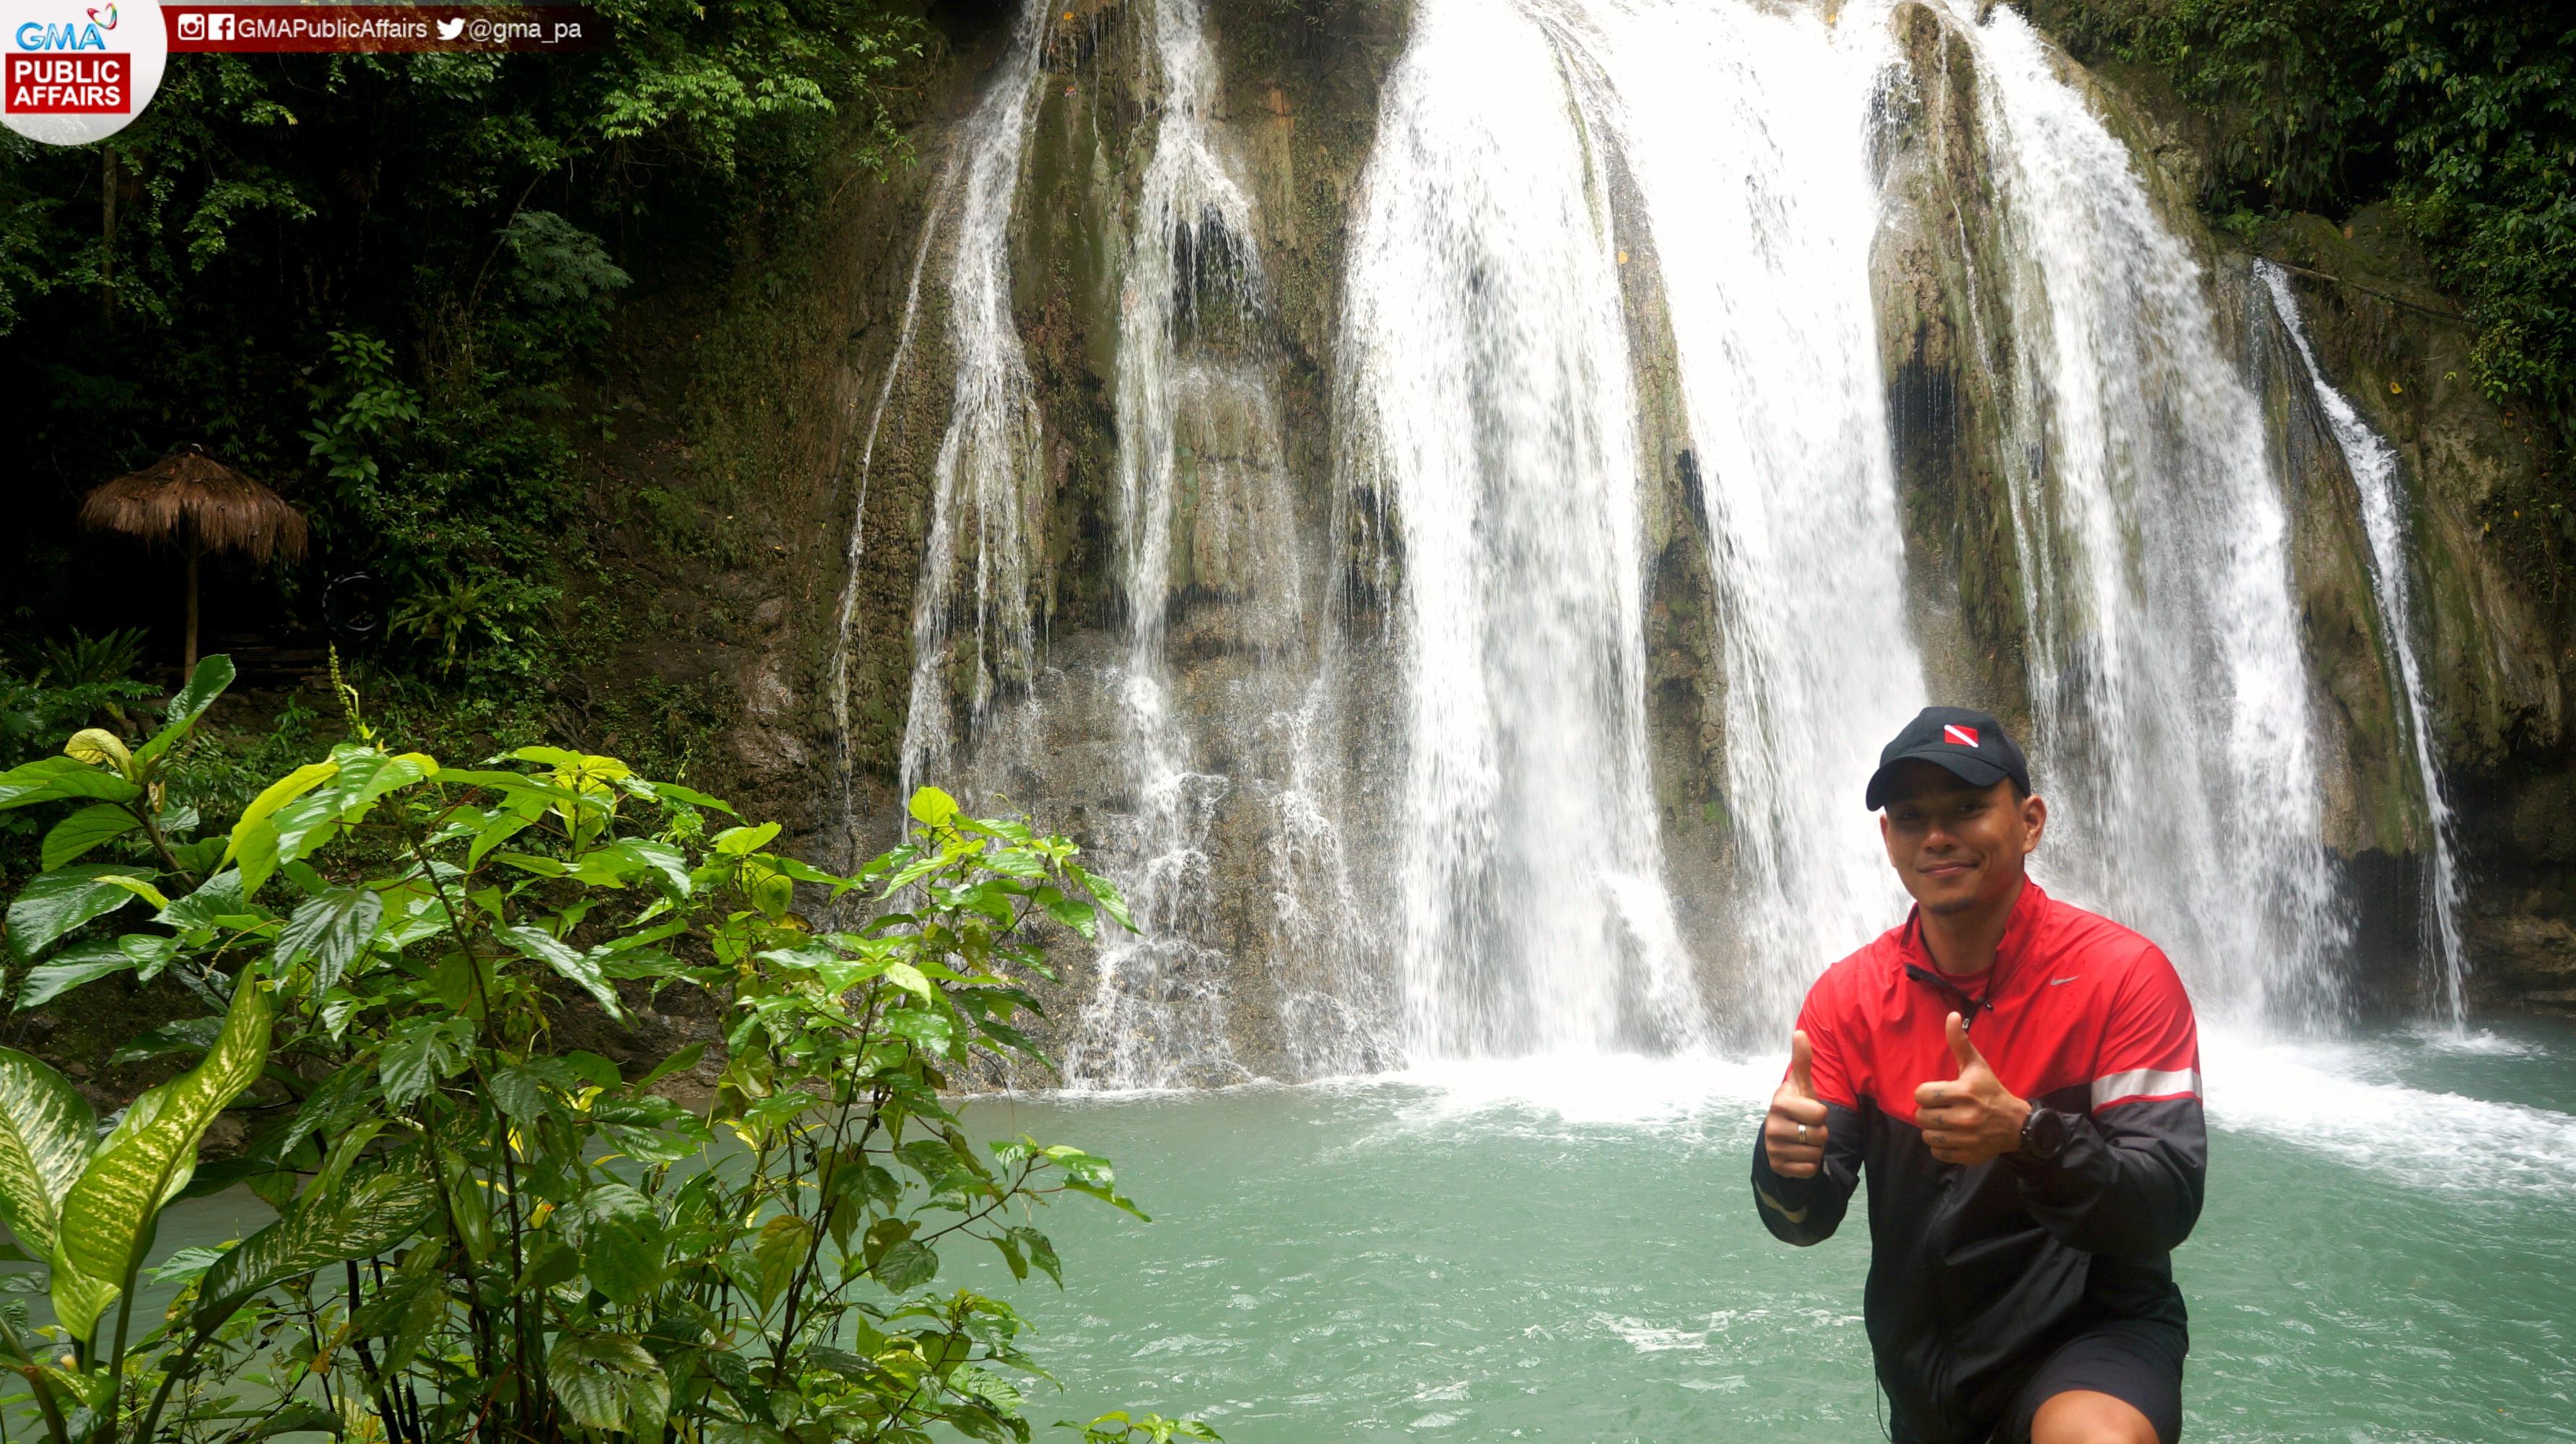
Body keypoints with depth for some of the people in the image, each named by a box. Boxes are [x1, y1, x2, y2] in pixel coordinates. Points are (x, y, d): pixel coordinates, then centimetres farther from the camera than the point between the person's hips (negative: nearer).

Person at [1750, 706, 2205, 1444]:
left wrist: (2025, 1134, -37)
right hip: (1923, 1356, 4)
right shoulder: (1849, 996, -3)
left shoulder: (2122, 974, -13)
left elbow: (2168, 1205, -20)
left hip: (2089, 1323, -4)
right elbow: (1808, 1219, -6)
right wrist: (1788, 1157, -29)